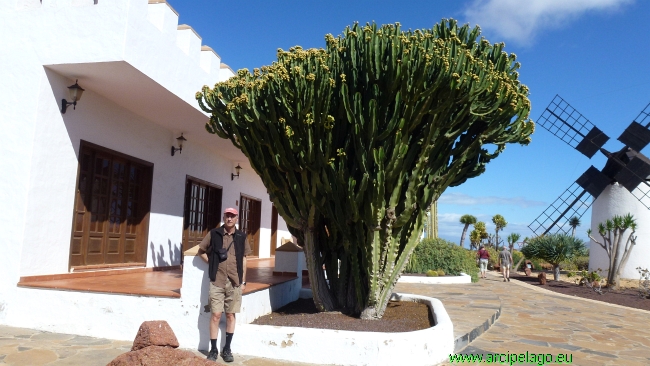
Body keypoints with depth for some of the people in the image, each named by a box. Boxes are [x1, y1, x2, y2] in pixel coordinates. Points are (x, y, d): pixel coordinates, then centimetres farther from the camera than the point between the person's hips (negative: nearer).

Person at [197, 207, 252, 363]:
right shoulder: (214, 234, 0)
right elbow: (201, 251, 11)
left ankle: (227, 349, 20)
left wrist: (243, 281, 7)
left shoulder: (241, 236, 5)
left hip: (234, 282, 2)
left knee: (231, 315, 8)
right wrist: (212, 263, -1)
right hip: (217, 281, -1)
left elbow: (243, 259, 9)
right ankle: (213, 349, 13)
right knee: (216, 315, 0)